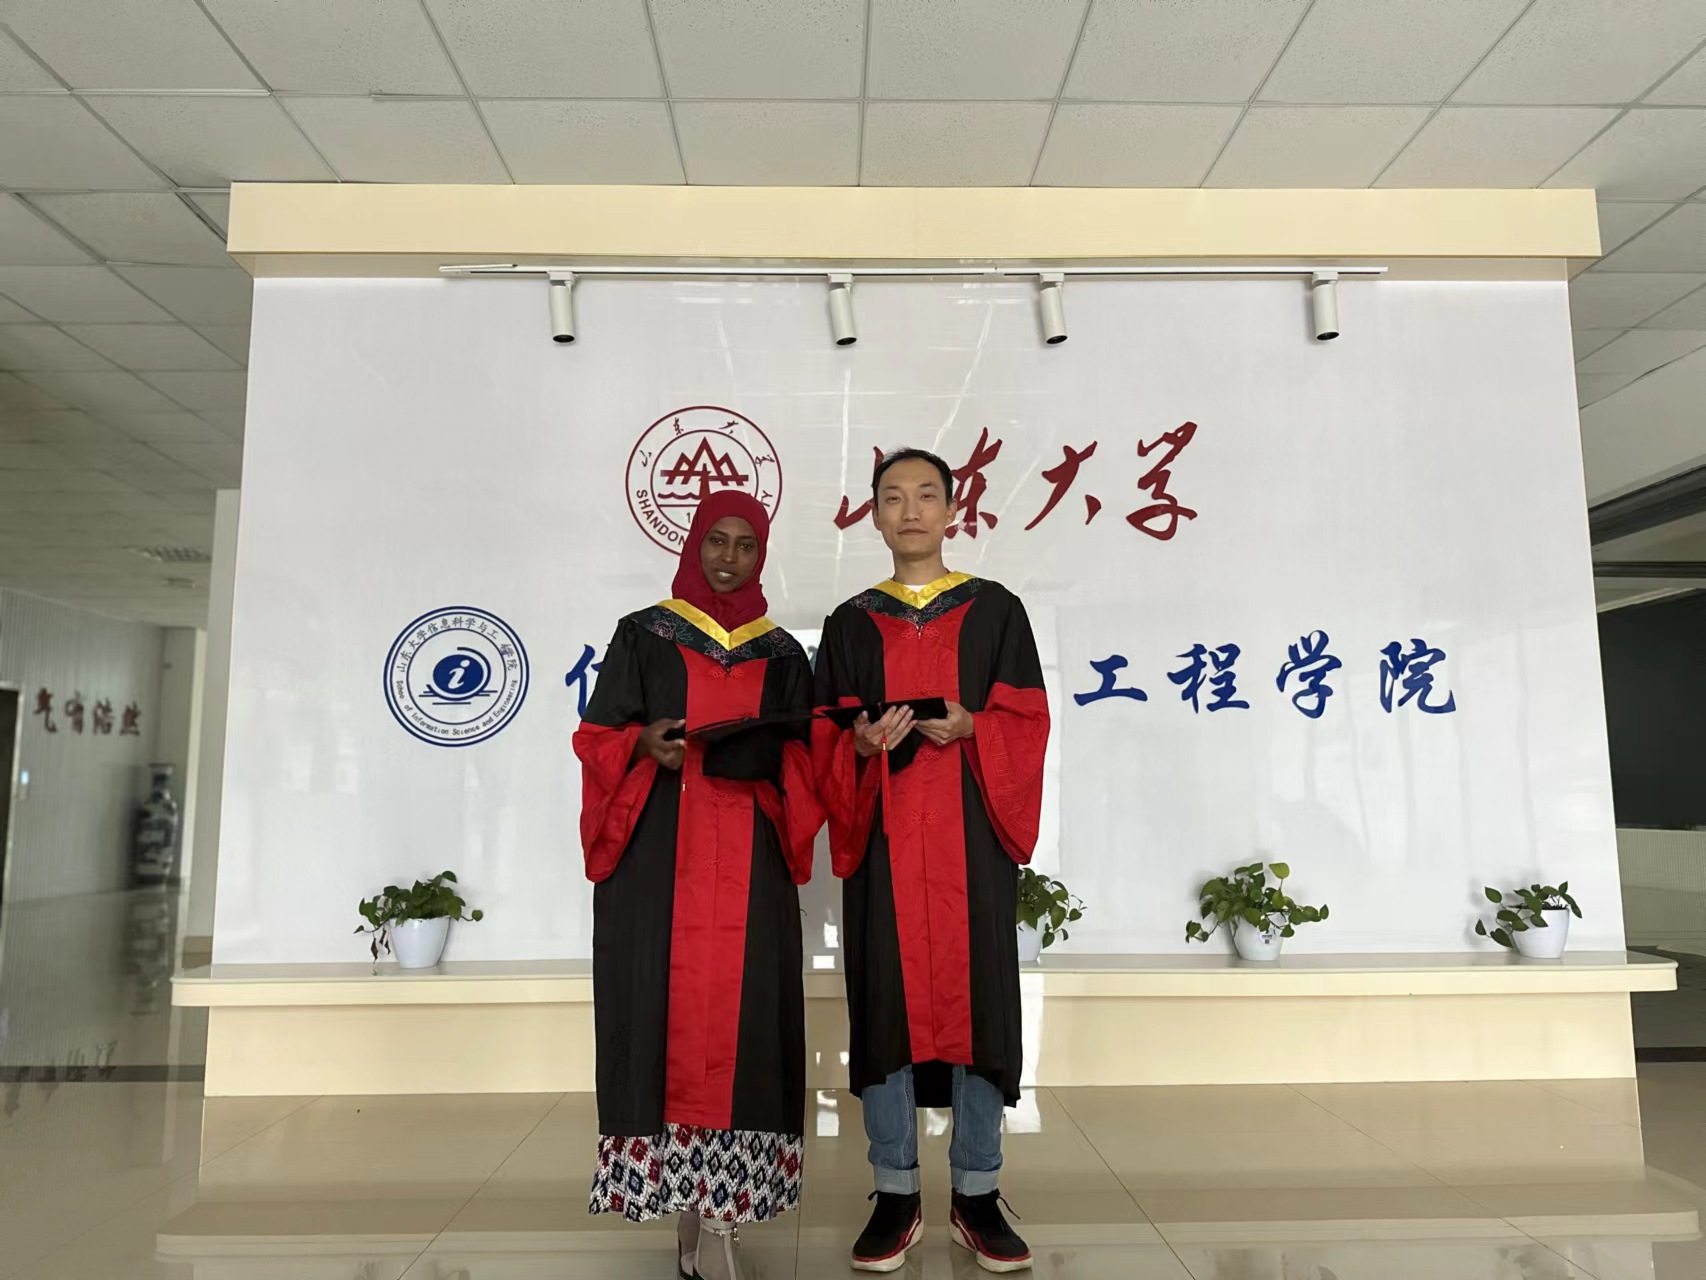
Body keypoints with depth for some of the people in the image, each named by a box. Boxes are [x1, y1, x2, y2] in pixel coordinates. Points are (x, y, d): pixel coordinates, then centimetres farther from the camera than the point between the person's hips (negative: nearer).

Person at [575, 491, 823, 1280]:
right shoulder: (641, 635, 9)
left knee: (740, 1013, -4)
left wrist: (769, 760, -9)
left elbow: (804, 759, 12)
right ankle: (678, 1191, 7)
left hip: (747, 858, 1)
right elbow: (601, 738, 5)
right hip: (657, 855, -1)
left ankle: (717, 1210, 3)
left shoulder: (783, 653, 14)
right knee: (667, 1010, -5)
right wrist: (646, 742, -15)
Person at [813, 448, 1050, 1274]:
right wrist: (861, 743, -15)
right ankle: (895, 1197, 16)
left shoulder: (997, 611, 7)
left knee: (975, 998, 2)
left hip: (972, 837, -1)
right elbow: (824, 743, 6)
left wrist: (970, 728, -17)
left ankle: (977, 1197, 17)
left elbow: (1027, 726, 2)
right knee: (886, 1001, 2)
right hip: (882, 840, 1)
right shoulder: (850, 624, 10)